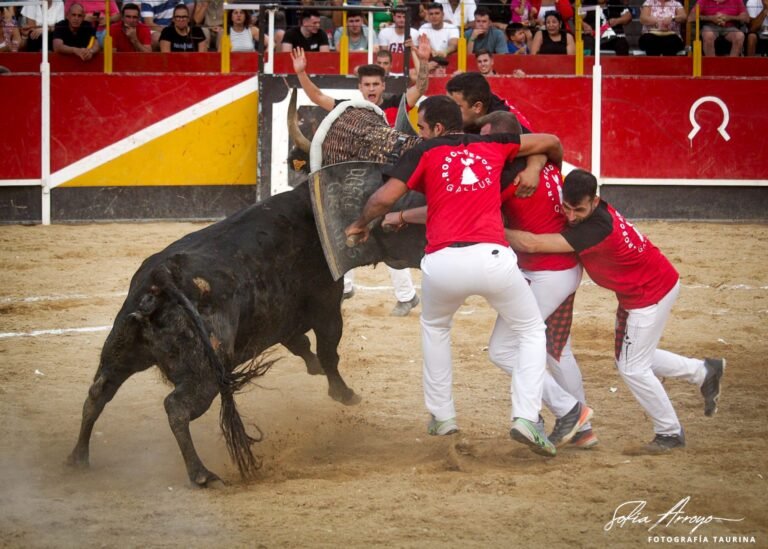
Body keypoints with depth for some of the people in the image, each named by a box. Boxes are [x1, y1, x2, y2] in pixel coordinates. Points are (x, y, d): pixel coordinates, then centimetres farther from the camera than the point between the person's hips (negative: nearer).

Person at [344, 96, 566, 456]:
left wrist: (360, 225, 21)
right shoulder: (491, 146, 19)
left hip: (442, 263, 0)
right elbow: (550, 141, 28)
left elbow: (384, 198, 1)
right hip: (492, 257, 0)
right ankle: (526, 417, 1)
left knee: (434, 327, 32)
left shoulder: (424, 153, 11)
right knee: (530, 331, 21)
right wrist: (555, 170, 50)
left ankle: (442, 416, 29)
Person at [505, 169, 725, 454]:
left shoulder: (595, 228, -37)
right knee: (633, 358, 22)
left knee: (632, 367, 1)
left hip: (652, 293, -10)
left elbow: (532, 244, -40)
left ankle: (670, 433, 18)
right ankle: (703, 371, 36)